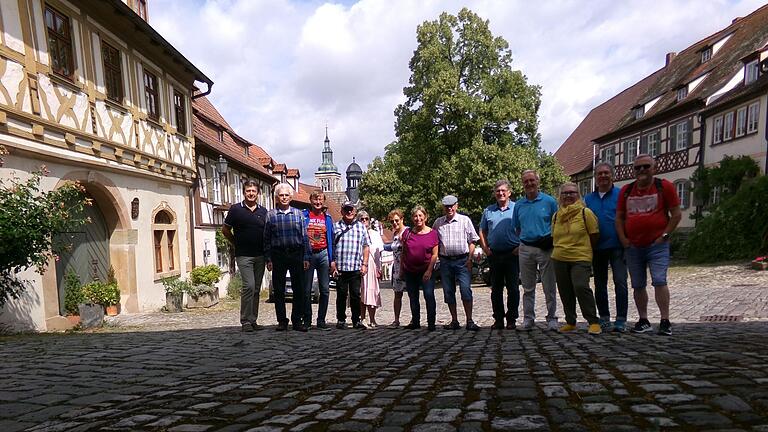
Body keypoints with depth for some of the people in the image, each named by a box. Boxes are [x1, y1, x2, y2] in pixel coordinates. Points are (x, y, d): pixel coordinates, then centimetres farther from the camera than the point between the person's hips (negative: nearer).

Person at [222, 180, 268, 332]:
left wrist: (265, 249, 8)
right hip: (243, 255, -4)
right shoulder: (236, 209, 0)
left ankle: (253, 320, 15)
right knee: (249, 286, -14)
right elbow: (225, 230, 8)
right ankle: (245, 321, -6)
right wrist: (237, 244, 7)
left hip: (260, 255, 4)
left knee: (256, 289, 7)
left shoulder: (263, 211, 10)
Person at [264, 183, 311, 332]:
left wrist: (306, 257, 1)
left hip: (296, 254, 1)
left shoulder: (298, 213, 7)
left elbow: (304, 237, 7)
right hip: (278, 255, 0)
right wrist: (268, 259, 0)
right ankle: (282, 321, 15)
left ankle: (297, 320, 12)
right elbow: (266, 239, 6)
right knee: (278, 290, 4)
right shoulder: (270, 215, 5)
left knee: (299, 289, 2)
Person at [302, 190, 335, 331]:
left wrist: (332, 259, 4)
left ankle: (321, 320, 10)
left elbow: (331, 239, 11)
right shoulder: (303, 216, 4)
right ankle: (306, 320, 12)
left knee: (325, 290, 2)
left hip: (323, 254, 2)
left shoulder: (327, 218, 12)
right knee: (306, 289, 2)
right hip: (307, 255, -2)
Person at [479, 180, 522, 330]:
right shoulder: (488, 211, 12)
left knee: (513, 288, 1)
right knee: (496, 289, 8)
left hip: (512, 254, -3)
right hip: (494, 255, 3)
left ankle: (511, 319, 10)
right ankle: (498, 319, 16)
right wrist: (485, 249, 5)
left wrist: (520, 246, -9)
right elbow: (482, 232, 16)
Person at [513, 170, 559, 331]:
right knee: (528, 288, 9)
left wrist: (552, 240, -7)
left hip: (546, 248, -3)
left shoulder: (549, 201, 0)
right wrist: (524, 240, 6)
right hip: (526, 249, 3)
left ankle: (552, 318, 13)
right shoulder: (519, 204, 9)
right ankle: (528, 318, 18)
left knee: (549, 287, 3)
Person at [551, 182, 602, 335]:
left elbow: (594, 236, 0)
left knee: (581, 287, -20)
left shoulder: (585, 213, -2)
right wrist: (562, 248, 13)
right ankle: (570, 322, 24)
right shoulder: (556, 216, 12)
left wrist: (583, 249, 5)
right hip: (559, 259, 5)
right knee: (565, 292, 10)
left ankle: (593, 322, -8)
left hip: (580, 259, -5)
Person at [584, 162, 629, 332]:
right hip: (597, 248, 4)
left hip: (617, 246, -4)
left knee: (620, 282, -9)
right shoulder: (588, 199, 11)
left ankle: (621, 320, -2)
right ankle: (604, 318, 22)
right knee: (600, 285, 11)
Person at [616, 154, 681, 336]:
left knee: (659, 281, -13)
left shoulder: (664, 187, -1)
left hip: (657, 245, -4)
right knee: (638, 285, 8)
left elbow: (676, 215, -1)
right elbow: (619, 217, 13)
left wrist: (664, 235, -8)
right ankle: (644, 321, 19)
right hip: (633, 246, 4)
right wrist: (623, 239, 2)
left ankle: (665, 321, -6)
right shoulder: (626, 190, 10)